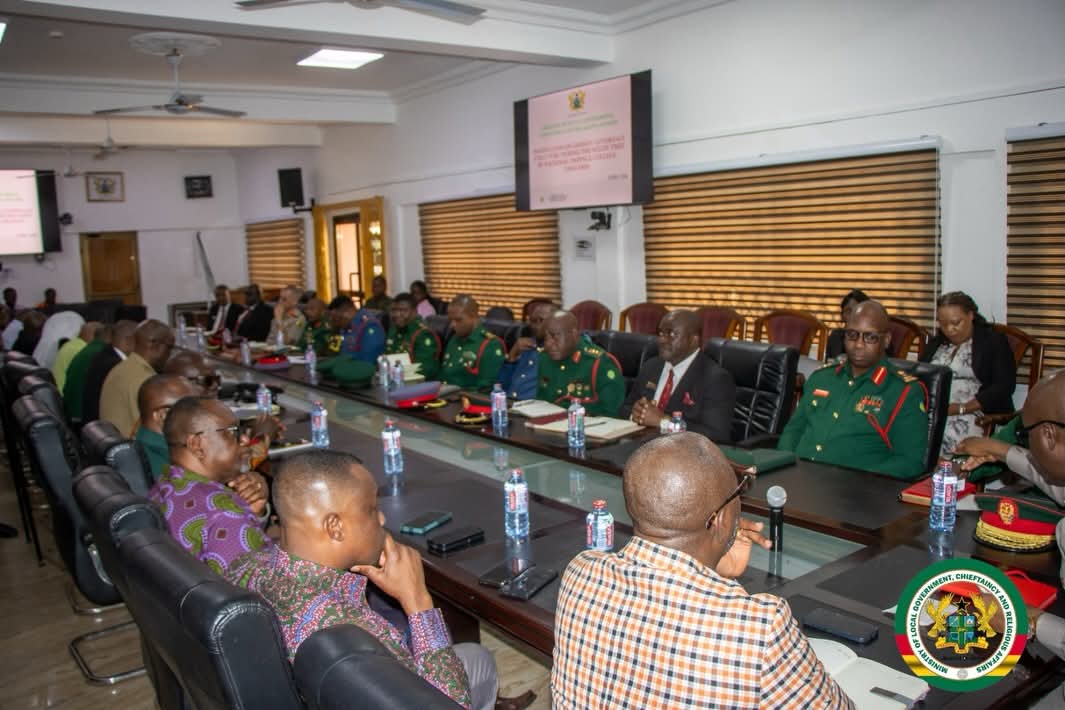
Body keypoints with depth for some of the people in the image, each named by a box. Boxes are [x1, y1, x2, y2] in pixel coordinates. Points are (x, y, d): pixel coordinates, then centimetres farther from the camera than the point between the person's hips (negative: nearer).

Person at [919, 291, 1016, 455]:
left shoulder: (995, 342, 7)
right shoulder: (934, 344, 22)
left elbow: (1003, 387, -4)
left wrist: (961, 408, -14)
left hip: (974, 414, -4)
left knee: (950, 433, -35)